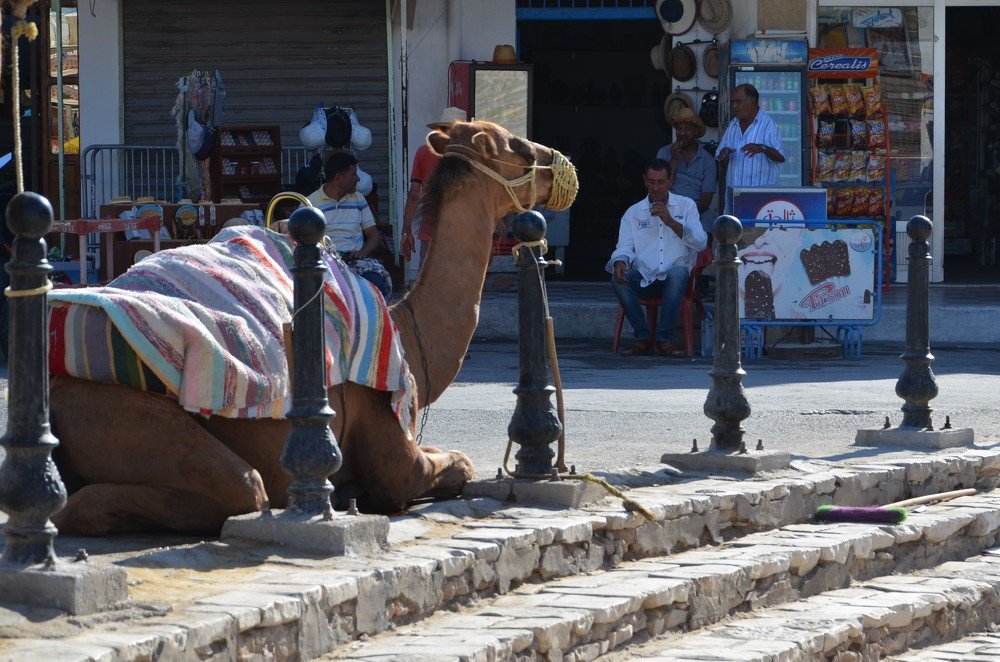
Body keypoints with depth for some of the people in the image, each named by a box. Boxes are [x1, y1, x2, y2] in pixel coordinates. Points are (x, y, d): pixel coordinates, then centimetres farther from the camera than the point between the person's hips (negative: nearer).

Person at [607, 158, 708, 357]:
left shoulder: (686, 206, 11)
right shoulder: (634, 212, 15)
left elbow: (700, 242, -2)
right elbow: (624, 248, 4)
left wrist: (670, 221, -13)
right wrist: (620, 263, -21)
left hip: (673, 280, -2)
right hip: (644, 279, 2)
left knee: (678, 272, -37)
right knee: (619, 280, -30)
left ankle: (664, 339, -30)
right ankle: (642, 338, -17)